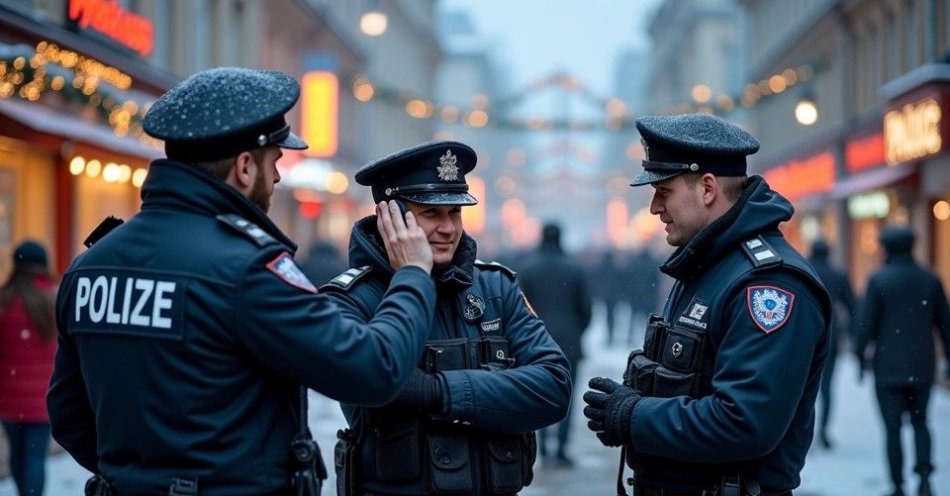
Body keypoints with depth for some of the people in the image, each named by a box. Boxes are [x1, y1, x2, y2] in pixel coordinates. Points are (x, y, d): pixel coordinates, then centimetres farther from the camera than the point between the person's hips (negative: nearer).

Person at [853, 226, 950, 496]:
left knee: (892, 427, 4)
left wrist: (860, 357, 1)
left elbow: (865, 322, -9)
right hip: (922, 367, 3)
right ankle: (924, 474, -1)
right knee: (919, 421, 17)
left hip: (889, 367, -3)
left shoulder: (878, 280, -8)